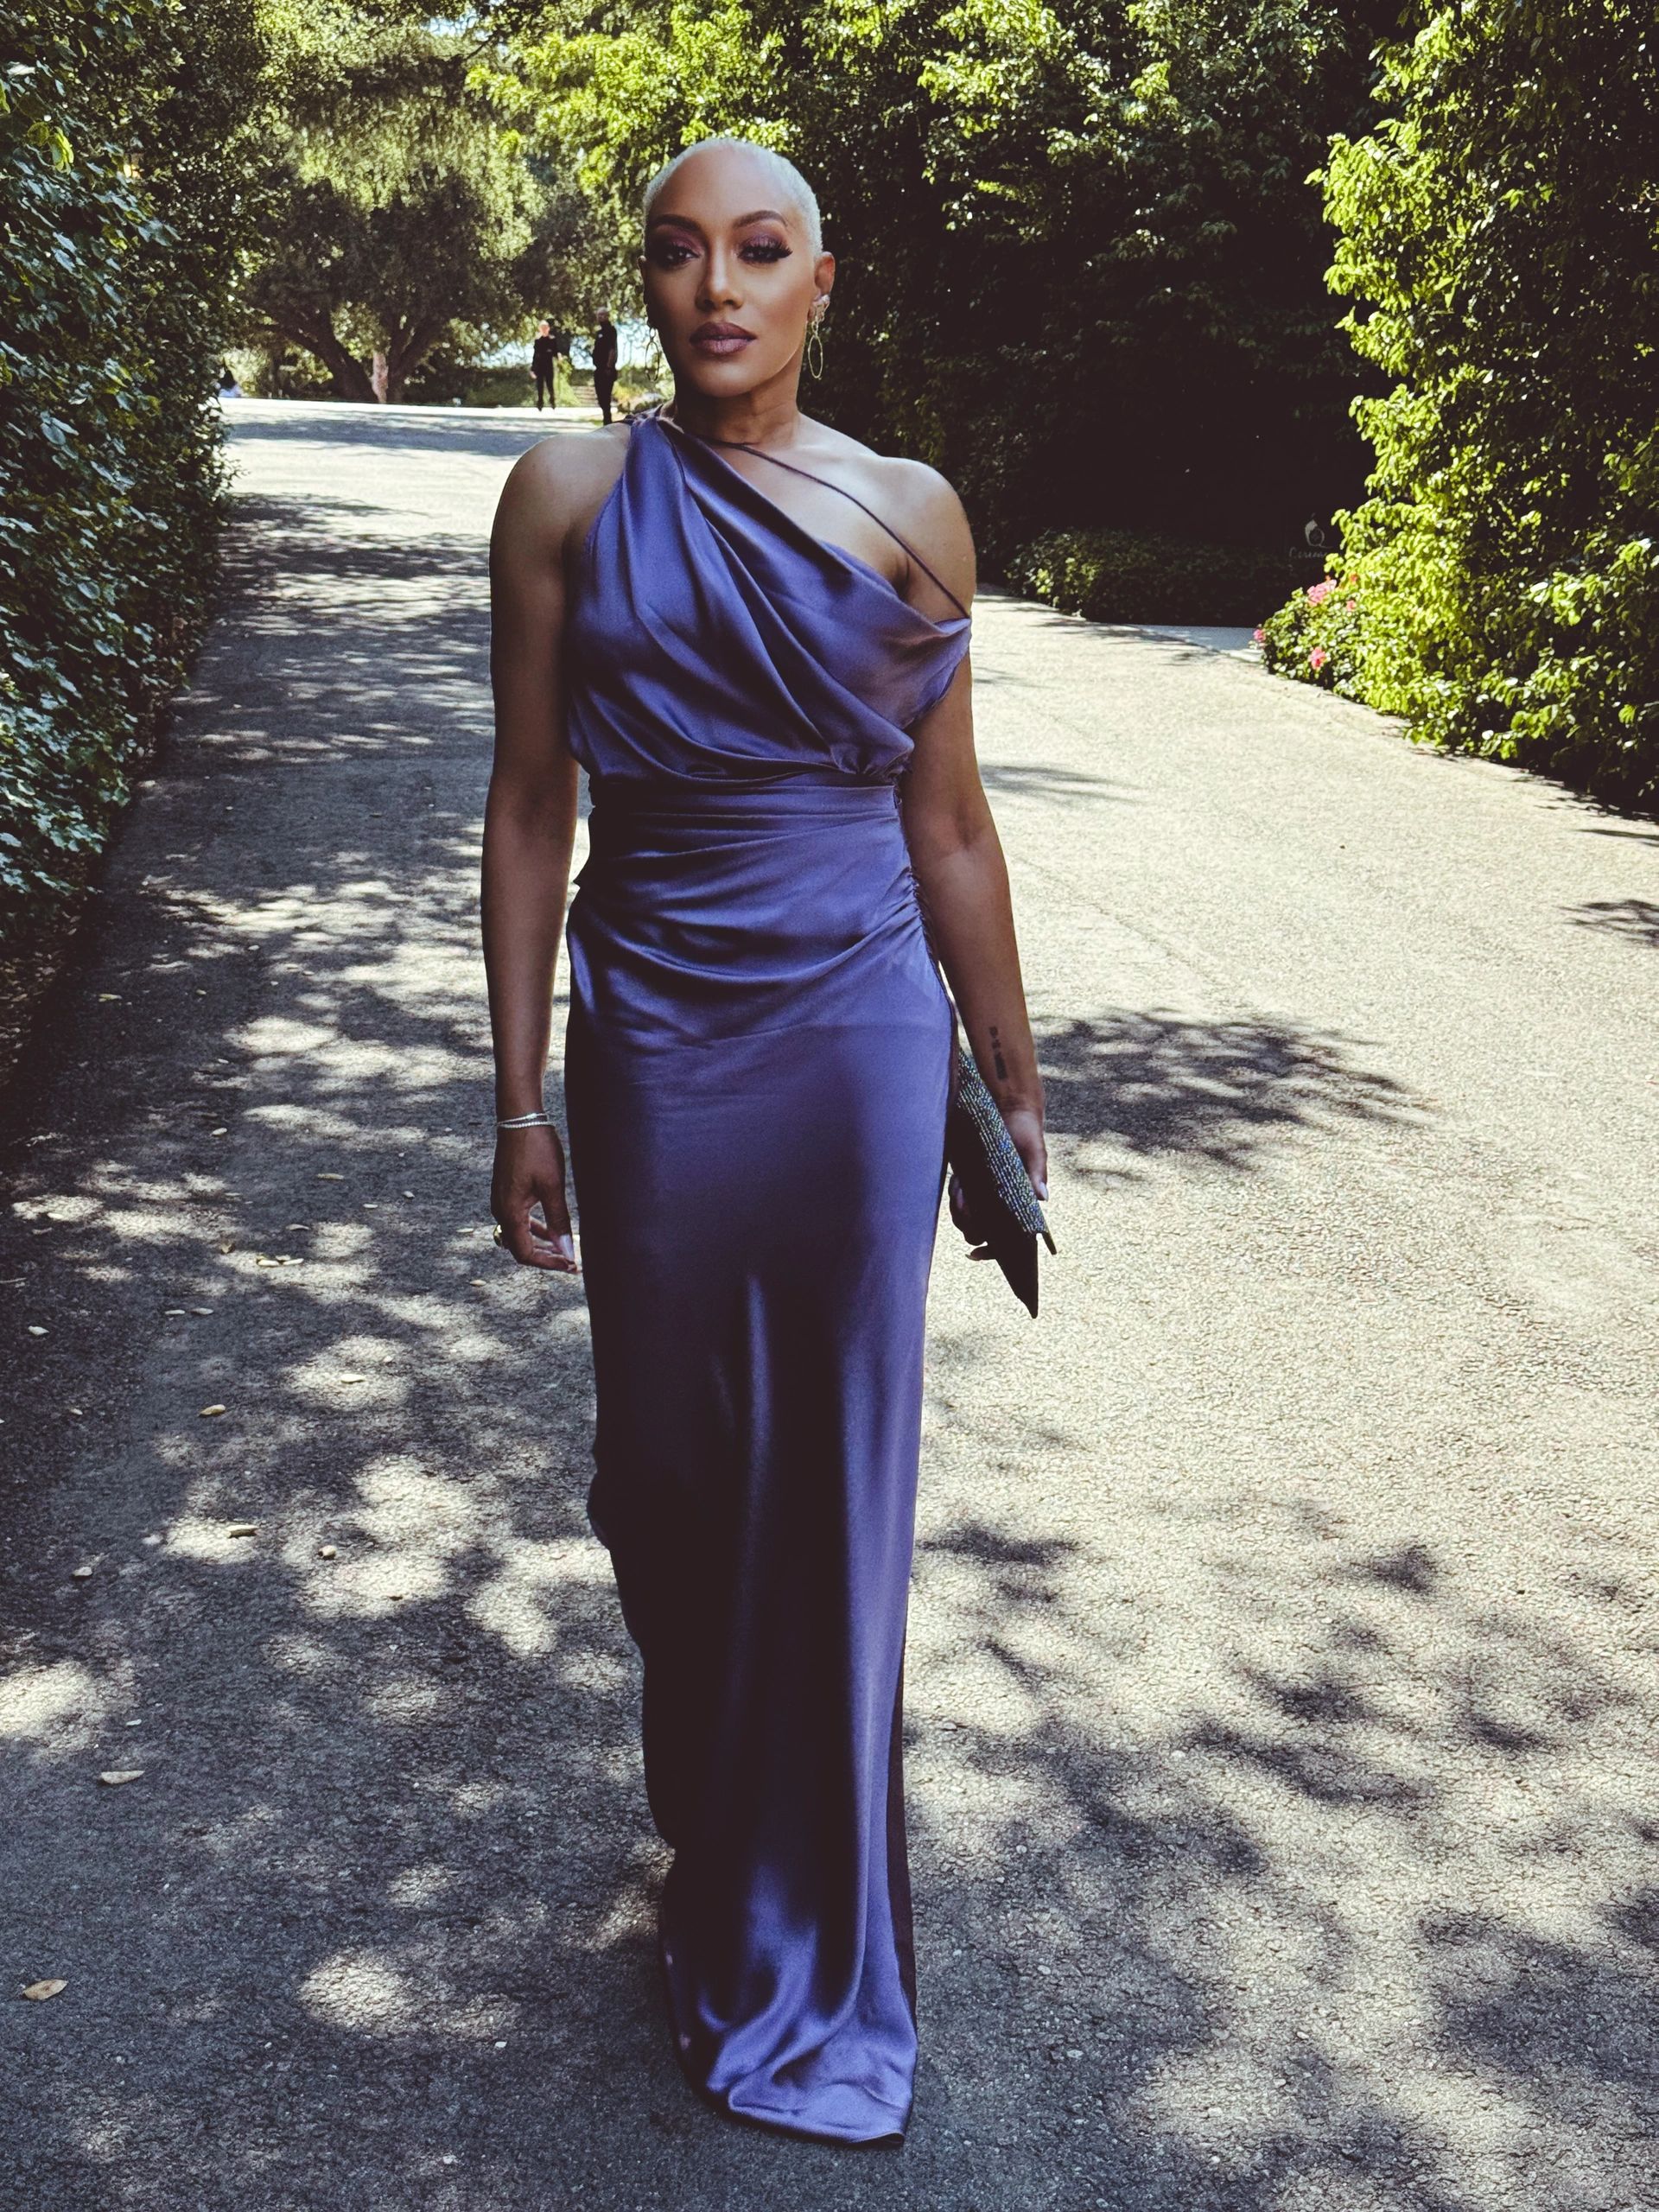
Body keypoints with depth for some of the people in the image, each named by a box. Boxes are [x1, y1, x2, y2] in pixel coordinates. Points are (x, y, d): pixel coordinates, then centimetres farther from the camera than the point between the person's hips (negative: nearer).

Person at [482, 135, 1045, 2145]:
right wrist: (521, 1104, 0)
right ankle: (716, 1848, 40)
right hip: (652, 1045, 0)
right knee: (668, 1482, 10)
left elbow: (948, 823, 6)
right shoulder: (571, 496, 0)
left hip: (860, 1042, 0)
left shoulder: (907, 518, 2)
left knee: (832, 1504, 5)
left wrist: (1012, 1082, 9)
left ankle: (805, 1978, 25)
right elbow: (531, 809, 1)